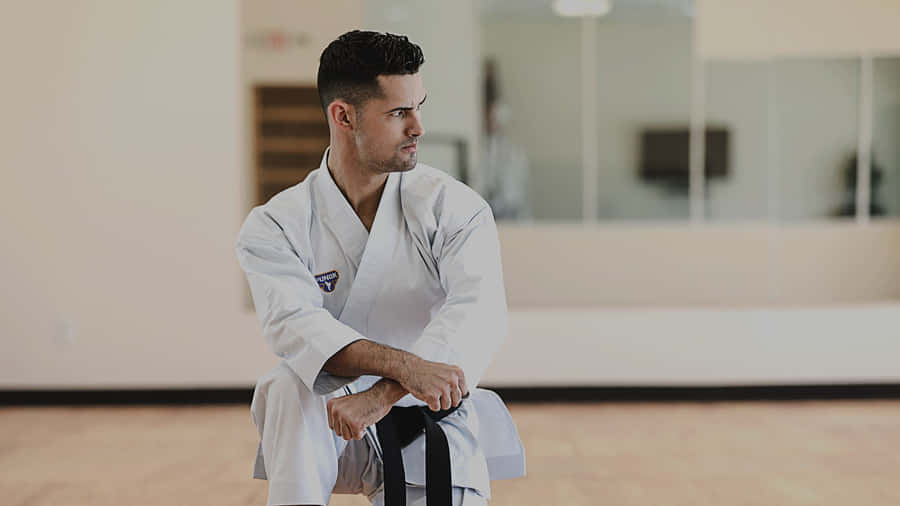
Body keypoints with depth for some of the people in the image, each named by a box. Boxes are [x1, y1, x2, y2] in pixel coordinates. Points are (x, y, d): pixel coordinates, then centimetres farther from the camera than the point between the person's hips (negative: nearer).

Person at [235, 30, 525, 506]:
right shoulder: (276, 225, -8)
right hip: (325, 432, -1)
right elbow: (295, 323, -26)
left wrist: (383, 394, -40)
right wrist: (406, 367, -44)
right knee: (294, 387, -31)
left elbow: (478, 314, -24)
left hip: (432, 420, 2)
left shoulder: (454, 207, -8)